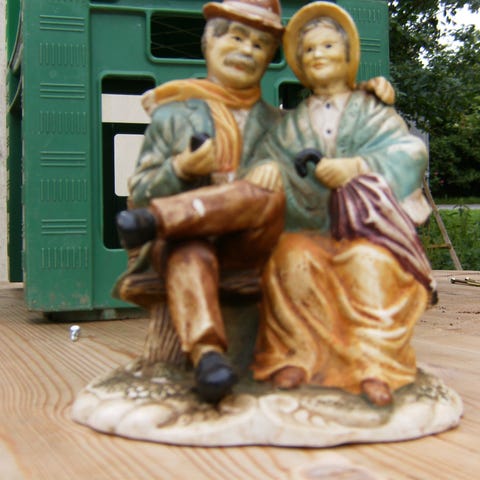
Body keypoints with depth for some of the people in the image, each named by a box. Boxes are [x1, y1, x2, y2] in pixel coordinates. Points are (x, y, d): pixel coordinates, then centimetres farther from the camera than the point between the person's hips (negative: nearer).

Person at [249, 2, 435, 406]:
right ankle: (295, 357, -22)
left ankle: (374, 366, -31)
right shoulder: (292, 124, 21)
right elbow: (265, 165, 10)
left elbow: (411, 151, -4)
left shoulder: (370, 111, 13)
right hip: (307, 226, 2)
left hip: (365, 224, -1)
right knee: (292, 260, -32)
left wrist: (356, 166, -19)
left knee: (369, 262, -35)